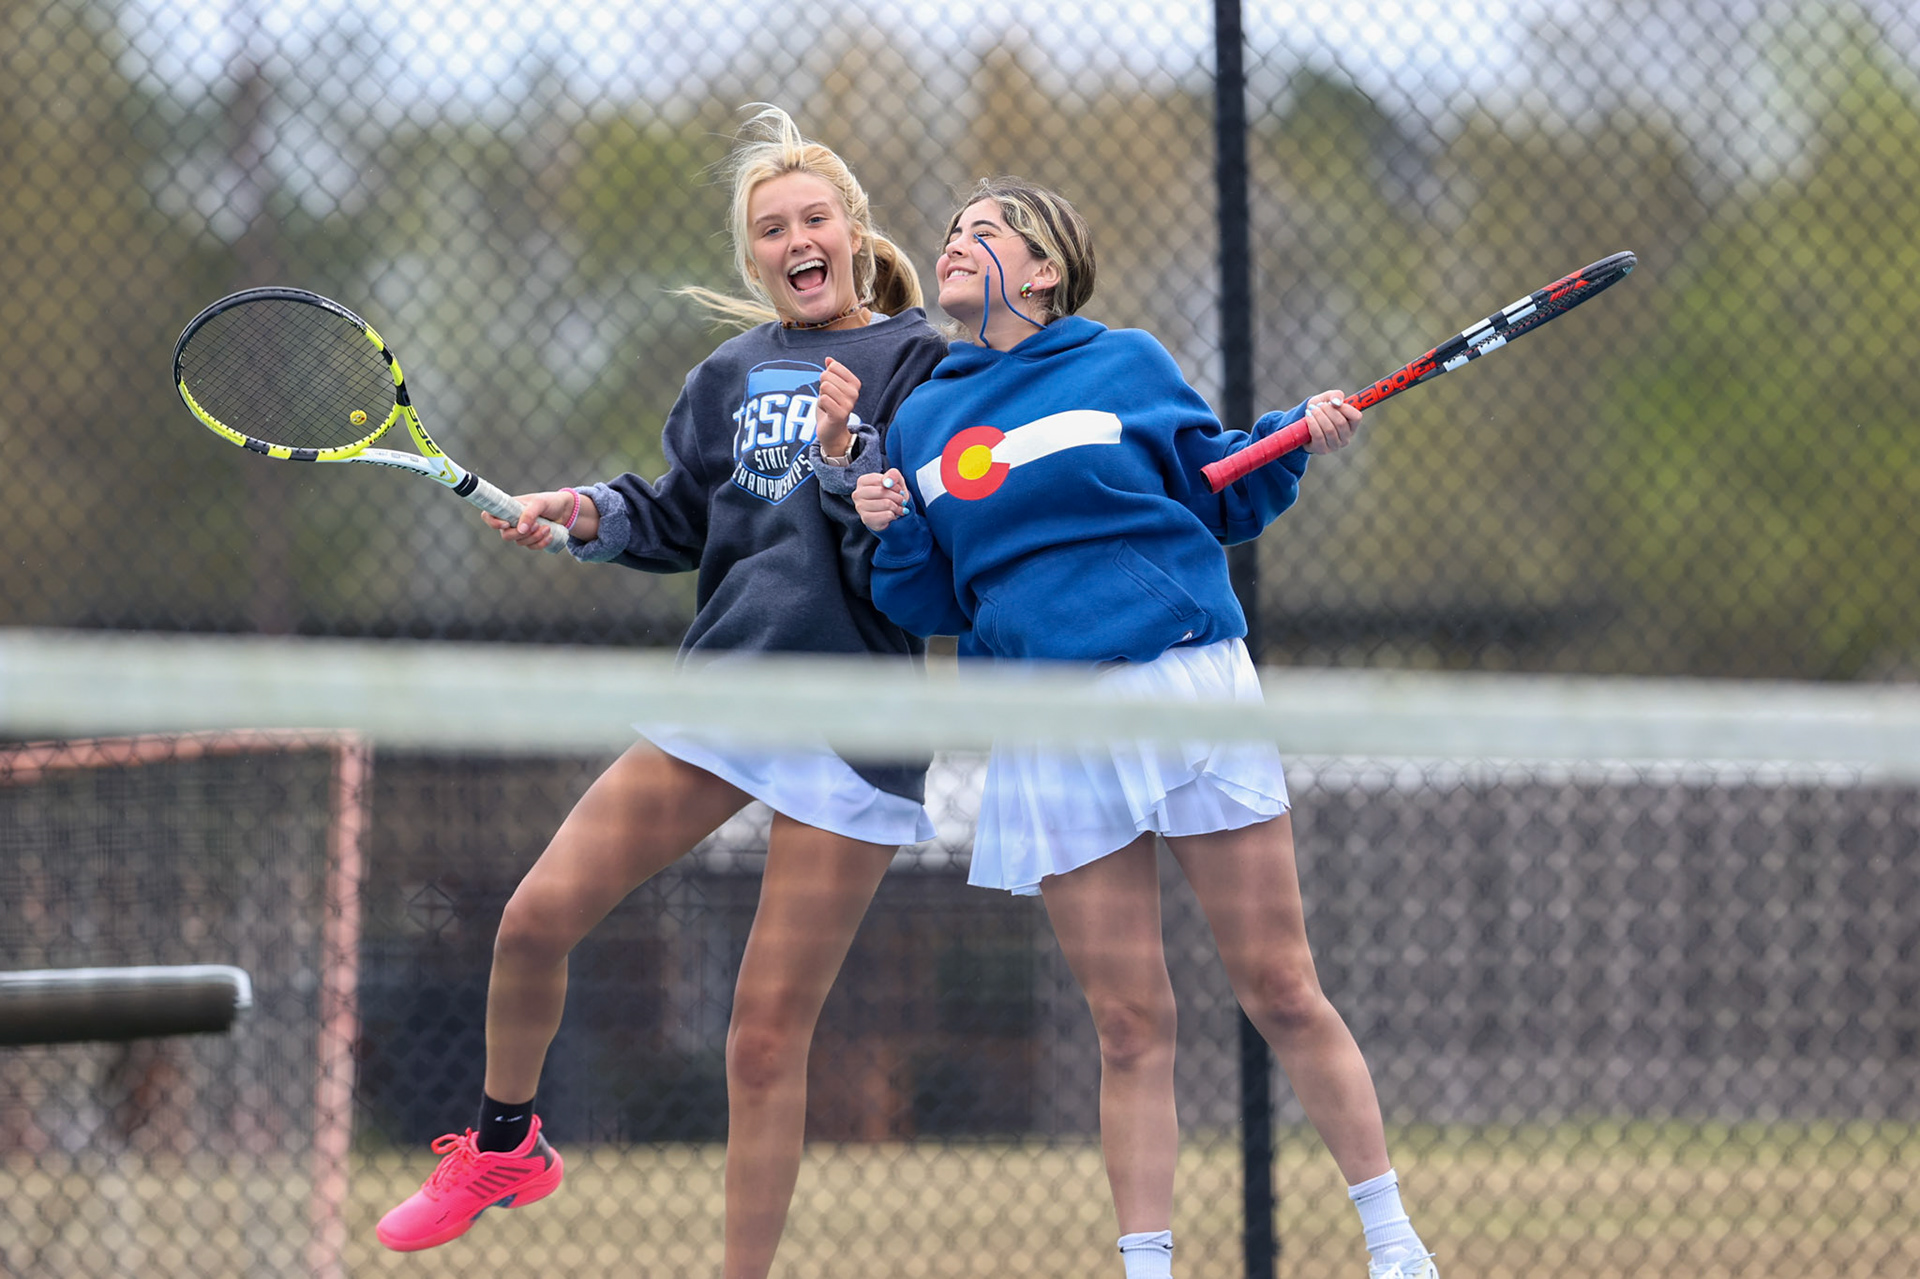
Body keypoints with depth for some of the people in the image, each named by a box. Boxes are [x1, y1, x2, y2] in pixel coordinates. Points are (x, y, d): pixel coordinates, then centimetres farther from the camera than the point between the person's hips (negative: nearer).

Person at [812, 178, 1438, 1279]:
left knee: (1281, 991, -1)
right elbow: (930, 605, 16)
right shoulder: (922, 423, 14)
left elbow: (1223, 497, 12)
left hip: (1188, 686, -2)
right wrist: (890, 530, -2)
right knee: (1131, 1023, 1)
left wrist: (1292, 440, -5)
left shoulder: (1126, 365, 6)